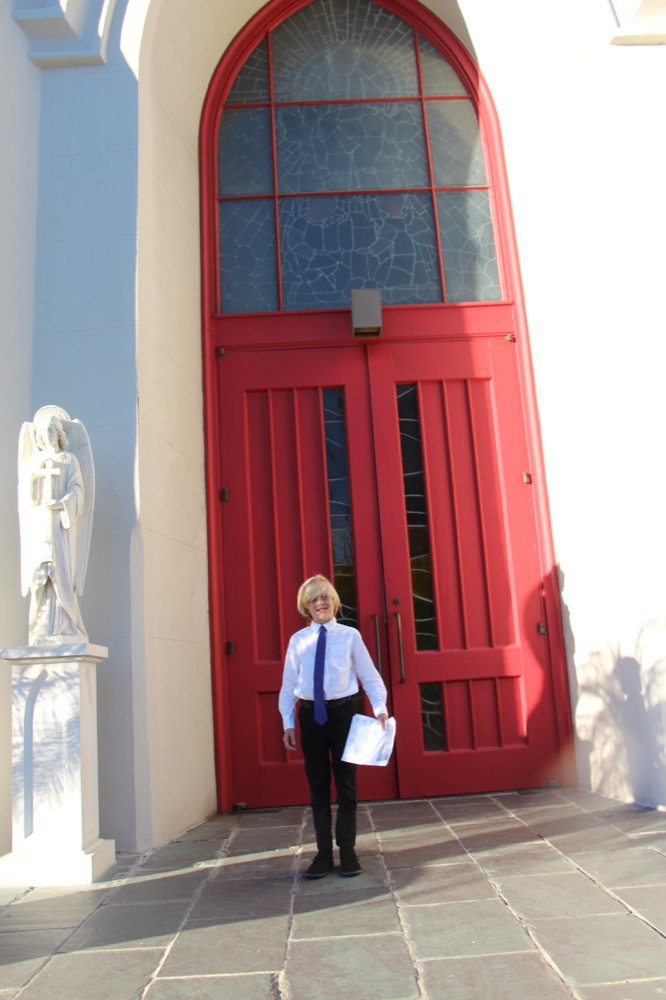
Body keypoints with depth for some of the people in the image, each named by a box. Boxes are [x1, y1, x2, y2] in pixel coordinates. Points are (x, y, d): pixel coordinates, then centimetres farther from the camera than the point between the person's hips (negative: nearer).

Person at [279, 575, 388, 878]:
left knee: (346, 784, 6)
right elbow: (289, 684, 7)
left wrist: (380, 709, -10)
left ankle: (347, 852, 19)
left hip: (342, 711, -2)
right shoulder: (298, 640, 4)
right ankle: (324, 853, 20)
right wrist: (288, 722, 2)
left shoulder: (350, 635, -1)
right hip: (310, 715, 2)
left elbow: (369, 676, 1)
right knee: (318, 786, 9)